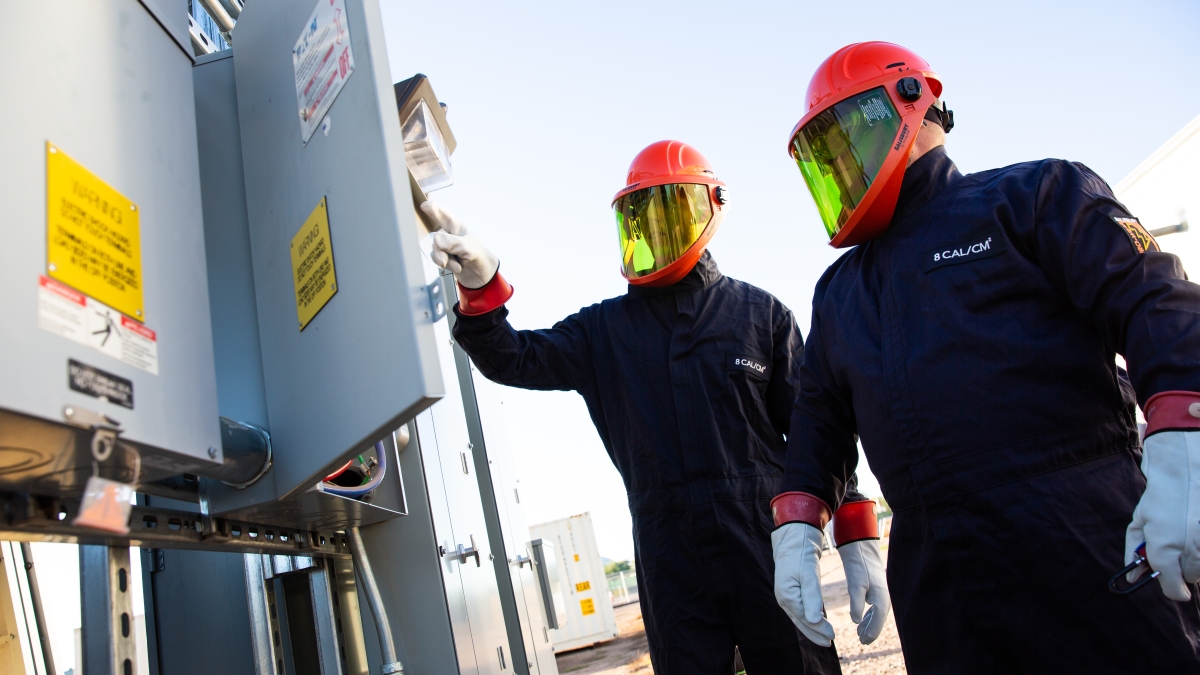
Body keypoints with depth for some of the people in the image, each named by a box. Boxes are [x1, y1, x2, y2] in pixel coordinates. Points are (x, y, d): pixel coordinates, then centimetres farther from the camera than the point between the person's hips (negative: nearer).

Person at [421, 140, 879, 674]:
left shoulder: (760, 313, 5)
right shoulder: (604, 330, 10)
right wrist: (479, 287, -19)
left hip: (767, 547, -1)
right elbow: (515, 359, 0)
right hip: (669, 565, 2)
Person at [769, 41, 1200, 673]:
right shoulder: (837, 290, 21)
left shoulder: (1032, 196, 5)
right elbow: (820, 418, 23)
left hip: (1084, 544, -5)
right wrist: (796, 526, 11)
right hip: (934, 577, 5)